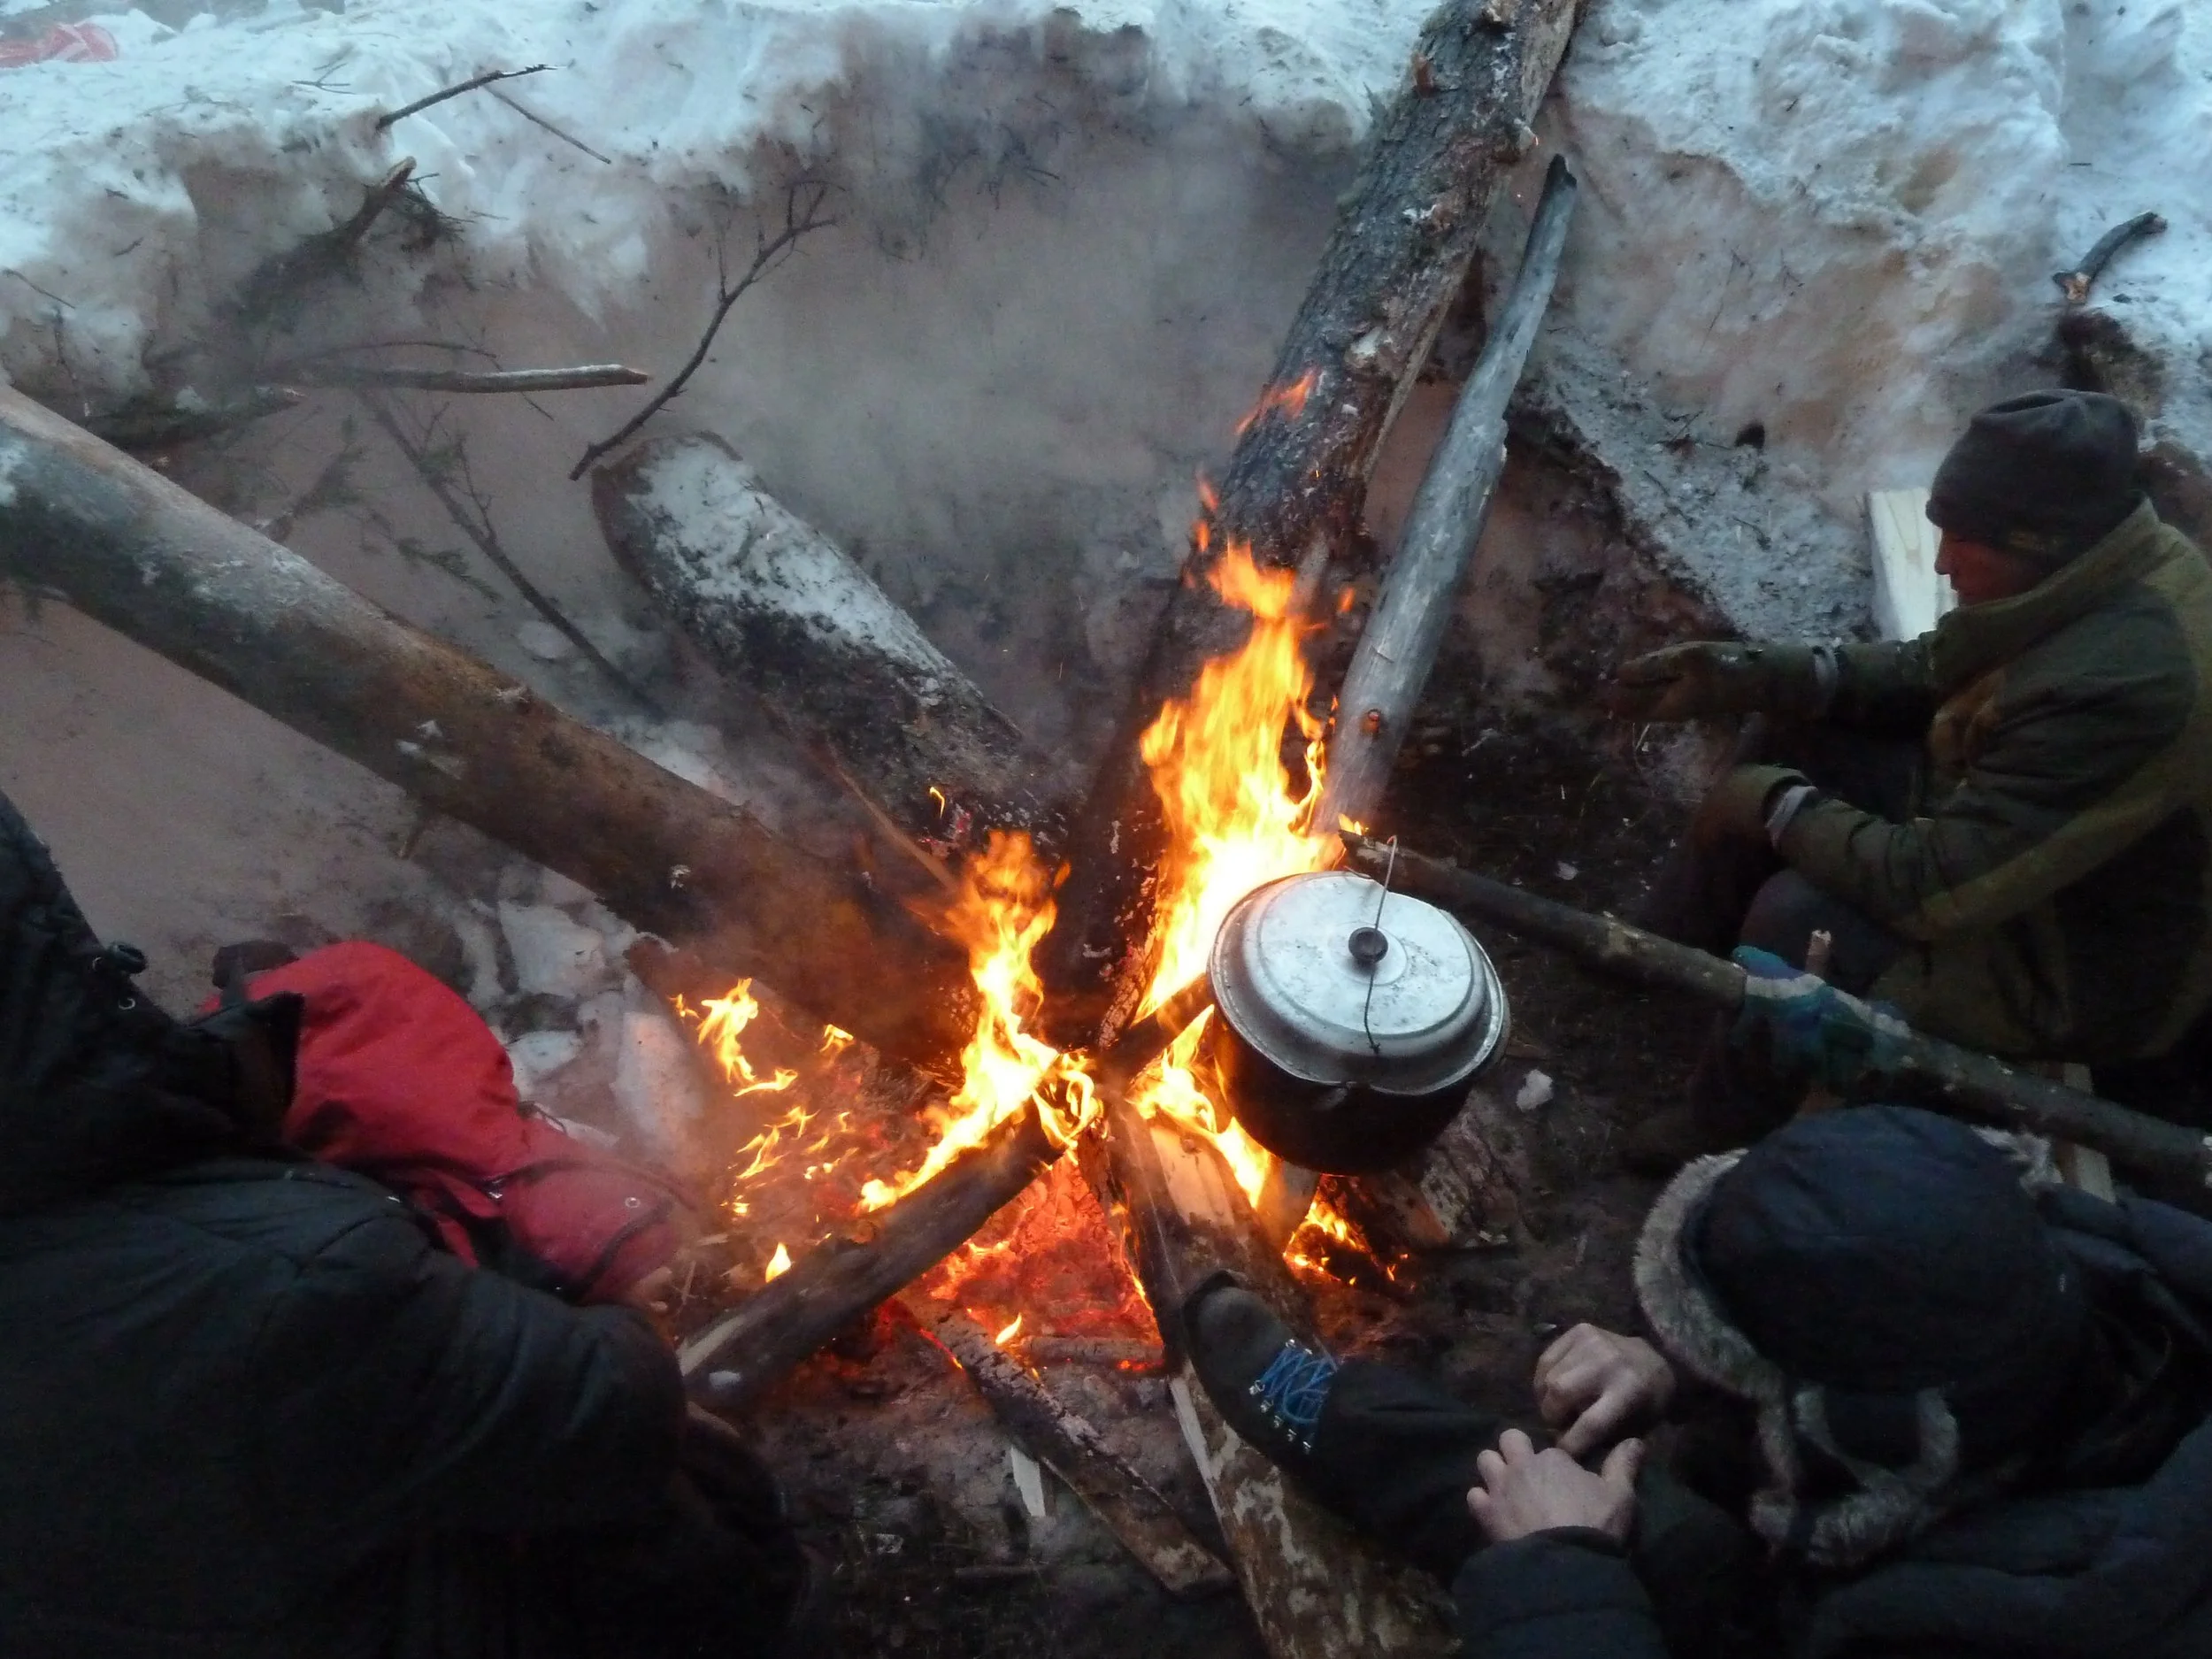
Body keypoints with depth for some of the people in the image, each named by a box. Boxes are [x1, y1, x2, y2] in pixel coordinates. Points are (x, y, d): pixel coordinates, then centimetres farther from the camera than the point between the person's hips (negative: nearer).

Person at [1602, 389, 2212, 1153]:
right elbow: (1927, 672, 2)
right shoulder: (2109, 567, -10)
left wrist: (1780, 806, -20)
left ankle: (1726, 1132, 1)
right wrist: (1747, 675, -9)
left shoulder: (2114, 688, -39)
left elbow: (1930, 888, -36)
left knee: (1799, 914, -28)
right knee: (1790, 737, 0)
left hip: (2087, 968, -9)